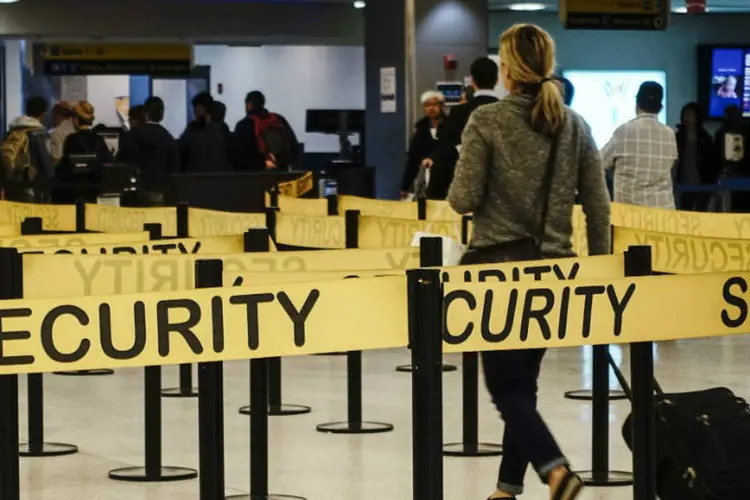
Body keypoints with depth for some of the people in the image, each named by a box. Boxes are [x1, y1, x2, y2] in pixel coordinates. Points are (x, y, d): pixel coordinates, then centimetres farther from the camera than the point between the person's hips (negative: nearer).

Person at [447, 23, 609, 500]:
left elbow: (464, 199, -12)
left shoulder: (487, 121, -11)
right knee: (524, 381, 17)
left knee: (506, 385, 0)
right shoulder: (575, 126, 3)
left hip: (498, 263, -4)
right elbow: (598, 206, 4)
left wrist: (456, 188, 11)